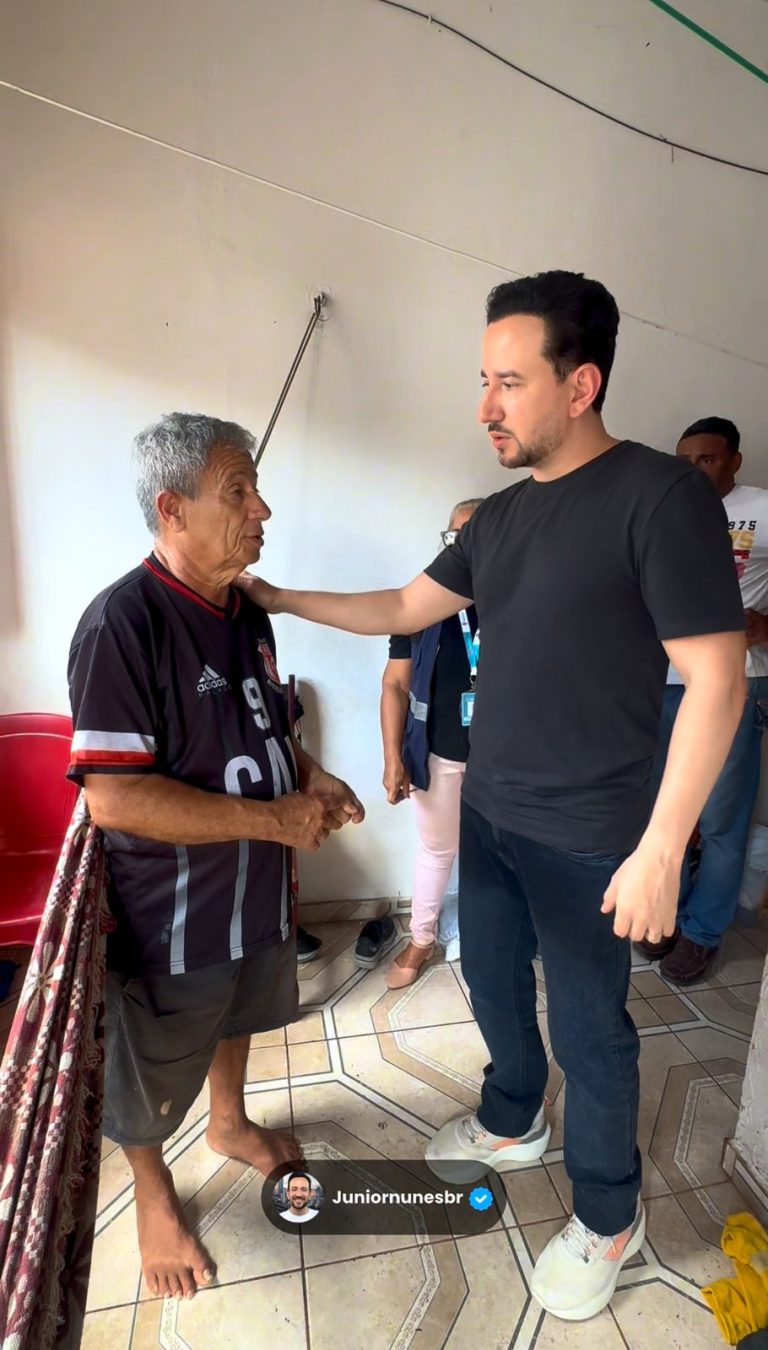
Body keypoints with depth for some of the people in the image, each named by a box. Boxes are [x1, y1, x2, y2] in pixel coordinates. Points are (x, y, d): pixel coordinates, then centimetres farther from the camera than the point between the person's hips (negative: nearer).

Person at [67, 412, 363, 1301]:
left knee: (233, 1014, 30)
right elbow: (113, 798, -30)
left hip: (258, 887, 7)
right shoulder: (122, 622, -25)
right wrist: (274, 818, -26)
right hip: (169, 910, -7)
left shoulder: (248, 616, 1)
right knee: (152, 1070, 18)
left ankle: (229, 1123, 58)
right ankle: (154, 1200, 47)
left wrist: (310, 778, -5)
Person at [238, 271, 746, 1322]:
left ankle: (609, 1218, 40)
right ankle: (513, 1124, 52)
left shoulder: (662, 495, -16)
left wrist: (660, 849, -19)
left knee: (588, 1025, 11)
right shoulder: (502, 514, 6)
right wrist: (277, 598, 12)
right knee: (492, 979, 23)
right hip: (488, 813, 7)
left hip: (589, 840, -7)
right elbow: (403, 609, 13)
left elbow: (716, 680, -18)